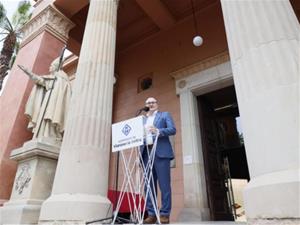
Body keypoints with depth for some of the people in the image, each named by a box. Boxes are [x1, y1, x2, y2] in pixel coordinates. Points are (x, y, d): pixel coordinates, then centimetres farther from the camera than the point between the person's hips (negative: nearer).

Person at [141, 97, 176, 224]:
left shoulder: (165, 115, 13)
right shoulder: (142, 120, 25)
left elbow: (173, 129, -2)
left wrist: (158, 131, -16)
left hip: (161, 152, -4)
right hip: (146, 153, 4)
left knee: (164, 184, -5)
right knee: (149, 185, 3)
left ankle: (165, 214, 3)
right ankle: (151, 214, 10)